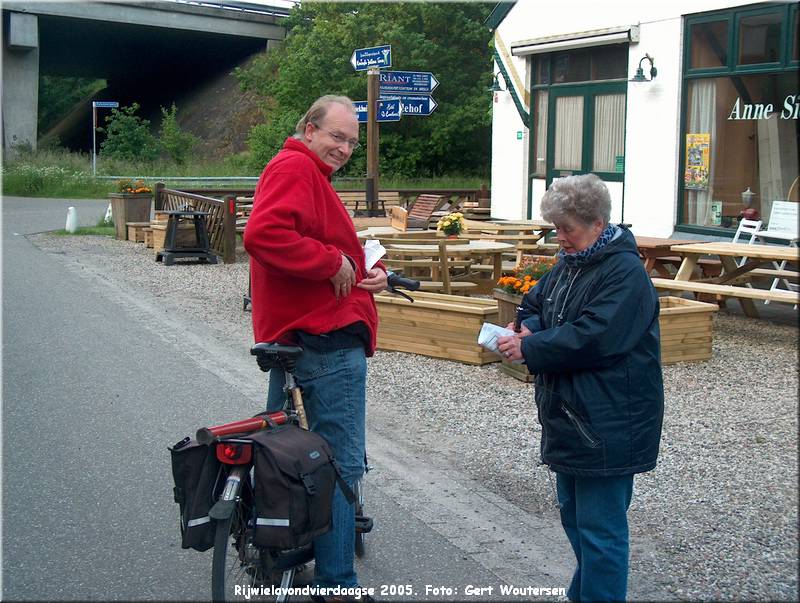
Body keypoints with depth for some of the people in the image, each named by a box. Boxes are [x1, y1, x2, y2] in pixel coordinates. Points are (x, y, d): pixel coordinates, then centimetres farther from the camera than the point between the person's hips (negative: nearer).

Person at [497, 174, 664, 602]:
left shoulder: (625, 273, -18)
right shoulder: (568, 264, 11)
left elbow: (593, 338, -27)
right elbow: (536, 303, 20)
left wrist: (529, 348, -20)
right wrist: (531, 327, -3)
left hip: (608, 424, -10)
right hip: (569, 417, 10)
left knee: (599, 527, -3)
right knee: (573, 515, 21)